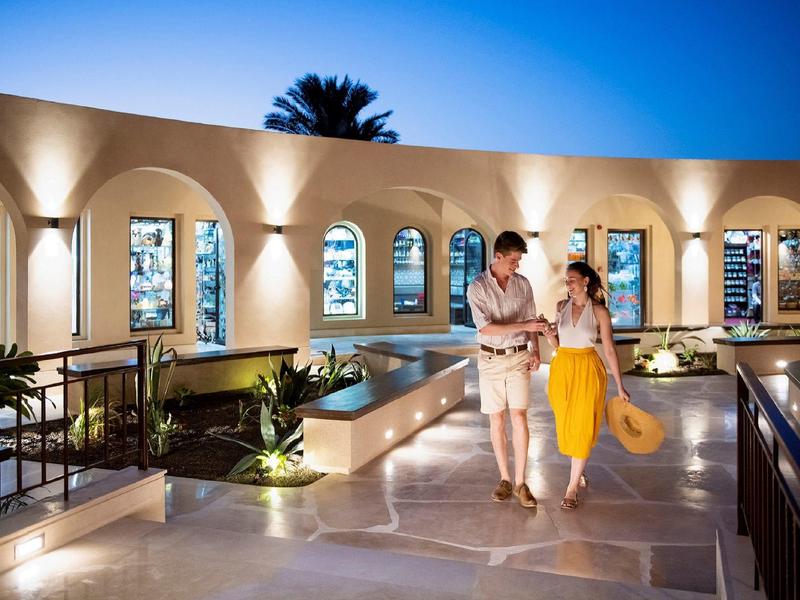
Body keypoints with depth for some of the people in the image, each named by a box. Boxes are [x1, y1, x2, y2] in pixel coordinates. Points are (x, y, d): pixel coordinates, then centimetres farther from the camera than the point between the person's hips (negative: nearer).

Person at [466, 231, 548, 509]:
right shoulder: (477, 287, -9)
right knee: (497, 420, 6)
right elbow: (485, 328, -18)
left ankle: (520, 482, 4)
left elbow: (531, 320, 12)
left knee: (519, 417, -5)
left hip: (519, 358, 2)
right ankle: (505, 479, 18)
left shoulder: (523, 283, 2)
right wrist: (523, 326, -24)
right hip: (491, 359, -1)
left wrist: (535, 350, -1)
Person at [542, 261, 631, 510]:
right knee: (566, 424, 12)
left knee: (582, 426, -3)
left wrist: (620, 386, -4)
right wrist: (549, 335, -13)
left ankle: (572, 487, 4)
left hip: (587, 370, -4)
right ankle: (579, 472, 34)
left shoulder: (599, 311, -7)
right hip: (562, 368, 4)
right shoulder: (561, 306, 4)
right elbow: (557, 344, 10)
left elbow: (609, 350, -5)